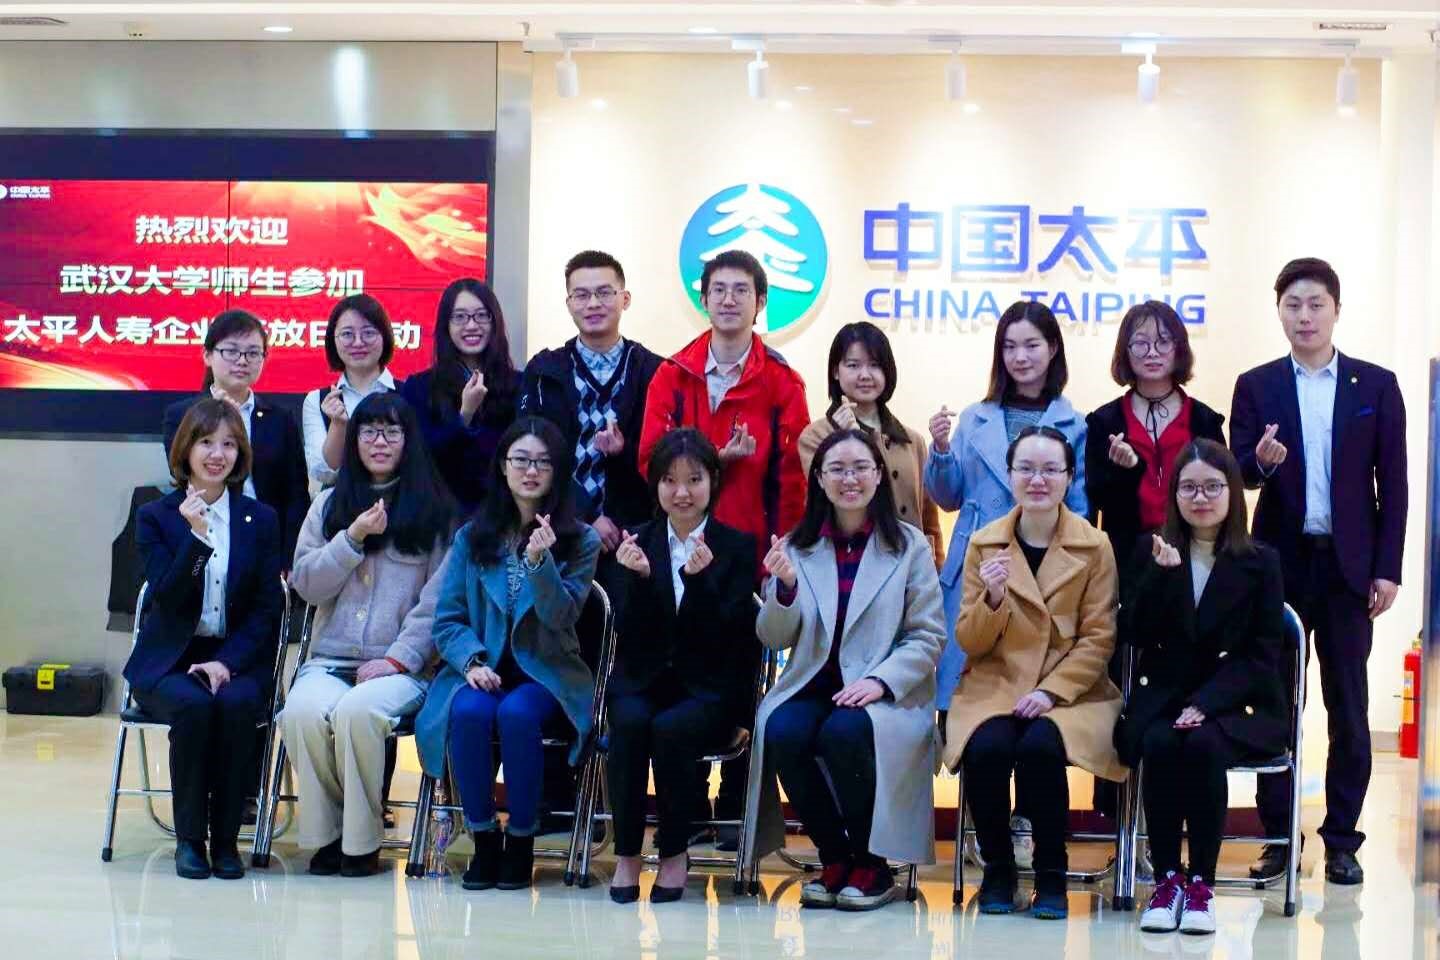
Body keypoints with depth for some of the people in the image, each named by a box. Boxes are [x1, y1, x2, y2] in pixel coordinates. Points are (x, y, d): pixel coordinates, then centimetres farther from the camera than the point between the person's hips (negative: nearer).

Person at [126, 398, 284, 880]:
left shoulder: (262, 520, 8)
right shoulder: (155, 517, 5)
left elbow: (268, 608, 2)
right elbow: (166, 600, -8)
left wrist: (227, 661, -12)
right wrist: (195, 536, -21)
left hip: (238, 660, 1)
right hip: (170, 660, -1)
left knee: (235, 704, -32)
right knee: (193, 705, -33)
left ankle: (226, 837, -19)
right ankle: (189, 838, -18)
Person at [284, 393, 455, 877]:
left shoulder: (435, 509, 8)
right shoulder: (329, 504, 18)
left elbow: (438, 598, 0)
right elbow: (306, 584, 8)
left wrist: (398, 658, -11)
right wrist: (353, 538, -5)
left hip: (402, 666, -3)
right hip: (329, 659, 3)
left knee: (356, 711, -35)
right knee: (303, 711, -31)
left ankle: (362, 839, -17)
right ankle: (325, 834, -12)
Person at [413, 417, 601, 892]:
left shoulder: (581, 541, 3)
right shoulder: (471, 537, 8)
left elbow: (560, 617, -8)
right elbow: (448, 620, 5)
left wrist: (539, 561, -23)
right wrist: (472, 661, -14)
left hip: (546, 672, -1)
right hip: (482, 669, 2)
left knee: (516, 714, -34)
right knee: (469, 711, -32)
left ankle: (522, 838, -16)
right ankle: (483, 836, -15)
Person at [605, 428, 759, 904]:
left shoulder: (737, 547, 2)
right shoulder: (637, 543, 7)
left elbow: (728, 636, -9)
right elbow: (631, 637, -1)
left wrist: (699, 579, -24)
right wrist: (638, 578, -18)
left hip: (710, 689, -2)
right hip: (643, 680, 2)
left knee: (670, 727, -32)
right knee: (631, 722, -31)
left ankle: (674, 854, -14)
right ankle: (626, 854, -19)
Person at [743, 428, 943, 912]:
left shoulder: (910, 545, 5)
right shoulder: (797, 545, 11)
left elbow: (928, 637, 0)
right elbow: (775, 639, 8)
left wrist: (879, 681, -17)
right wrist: (785, 585, -12)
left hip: (887, 694, -2)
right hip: (813, 686, 3)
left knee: (845, 731, -34)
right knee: (782, 732, -30)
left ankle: (871, 866, -10)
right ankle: (833, 859, -7)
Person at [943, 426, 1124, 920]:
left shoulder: (1095, 546, 1)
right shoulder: (983, 543, 6)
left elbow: (1098, 639, -1)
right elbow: (969, 643, 5)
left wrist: (1051, 690, -15)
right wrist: (992, 599, -15)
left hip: (1069, 692, -1)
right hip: (994, 688, 1)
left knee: (1040, 747, -33)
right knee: (987, 749, -30)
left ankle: (1051, 873, -11)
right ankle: (997, 867, -5)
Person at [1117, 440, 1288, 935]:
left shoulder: (1260, 562, 5)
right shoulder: (1149, 551, 10)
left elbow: (1263, 654, -1)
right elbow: (1133, 635, 0)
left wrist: (1206, 703, -15)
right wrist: (1161, 574, -15)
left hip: (1234, 704, -1)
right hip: (1161, 700, 1)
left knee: (1201, 744, -33)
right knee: (1159, 745, -31)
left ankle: (1201, 883, -21)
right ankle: (1166, 878, -19)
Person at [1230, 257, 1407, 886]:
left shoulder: (1375, 385, 4)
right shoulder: (1256, 386, 5)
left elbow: (1392, 482, 3)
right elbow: (1236, 472, 0)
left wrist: (1388, 569, -3)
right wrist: (1259, 461, -23)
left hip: (1349, 566, 0)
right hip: (1280, 563, 1)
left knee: (1348, 708, 4)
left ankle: (1342, 840, 12)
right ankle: (1277, 837, 12)